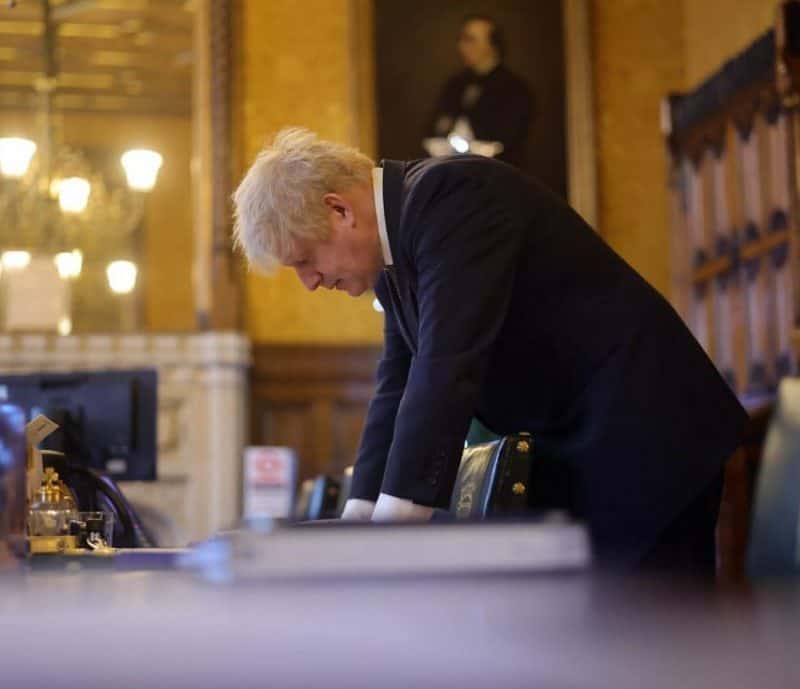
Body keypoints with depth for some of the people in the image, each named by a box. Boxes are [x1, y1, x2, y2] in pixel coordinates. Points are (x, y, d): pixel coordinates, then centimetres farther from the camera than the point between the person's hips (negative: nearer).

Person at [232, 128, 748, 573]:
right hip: (571, 453, 10)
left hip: (645, 440, -10)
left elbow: (447, 369, -29)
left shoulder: (453, 194, -21)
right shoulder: (395, 256, 10)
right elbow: (398, 388, 12)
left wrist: (387, 540, -29)